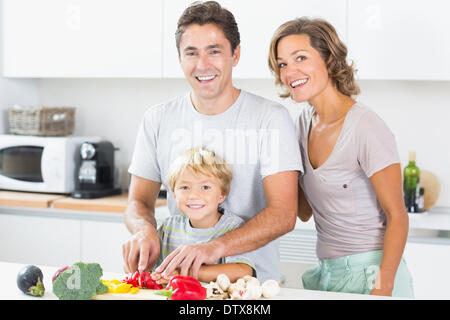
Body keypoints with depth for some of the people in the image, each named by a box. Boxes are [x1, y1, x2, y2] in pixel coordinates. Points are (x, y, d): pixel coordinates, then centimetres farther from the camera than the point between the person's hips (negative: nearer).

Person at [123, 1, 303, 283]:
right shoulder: (158, 120, 7)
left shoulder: (271, 118, -5)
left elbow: (284, 214, -12)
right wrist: (144, 229, -15)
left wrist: (216, 247, -27)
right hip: (180, 280, 3)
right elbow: (139, 201, 10)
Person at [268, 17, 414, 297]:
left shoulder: (366, 127, -17)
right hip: (325, 272, 7)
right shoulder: (306, 121, 5)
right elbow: (305, 212, 9)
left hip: (369, 272, -6)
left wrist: (382, 289, -20)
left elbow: (397, 217, -14)